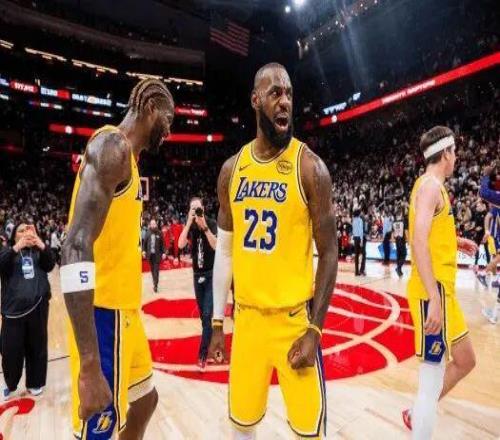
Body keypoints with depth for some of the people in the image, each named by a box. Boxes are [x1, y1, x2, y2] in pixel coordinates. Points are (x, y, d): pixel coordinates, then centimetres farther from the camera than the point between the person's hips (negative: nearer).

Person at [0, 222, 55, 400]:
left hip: (37, 306, 1)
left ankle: (35, 383, 27)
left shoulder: (38, 251, 10)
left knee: (37, 347, 9)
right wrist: (16, 248, -25)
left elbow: (50, 265, -5)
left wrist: (41, 245, -19)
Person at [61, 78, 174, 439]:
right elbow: (78, 245, -26)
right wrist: (89, 365, -29)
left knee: (144, 400, 24)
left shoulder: (125, 154, 17)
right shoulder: (113, 145, -14)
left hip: (123, 311, 10)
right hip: (105, 314, -10)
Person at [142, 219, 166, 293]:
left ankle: (155, 285, -6)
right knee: (152, 269, 11)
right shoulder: (148, 233, 4)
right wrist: (143, 251, -2)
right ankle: (155, 282, 26)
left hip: (157, 254, -3)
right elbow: (144, 243, 8)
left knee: (156, 269, -6)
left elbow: (163, 244, -2)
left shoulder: (159, 233, -3)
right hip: (150, 254, 3)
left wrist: (164, 253, -6)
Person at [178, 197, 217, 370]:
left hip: (212, 274, -4)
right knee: (202, 315, 14)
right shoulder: (190, 226, 1)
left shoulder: (212, 223, -10)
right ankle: (211, 342, 33)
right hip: (197, 274, 5)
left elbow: (216, 246, -24)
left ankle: (202, 355, 0)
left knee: (207, 315, -9)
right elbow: (181, 244, -16)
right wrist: (189, 222, -21)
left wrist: (204, 226, -29)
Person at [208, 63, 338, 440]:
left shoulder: (310, 167, -9)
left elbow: (328, 253, -7)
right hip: (247, 316, 4)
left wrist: (314, 330, -11)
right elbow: (225, 250, 8)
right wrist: (218, 323, 9)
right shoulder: (232, 169, 4)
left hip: (294, 317, -3)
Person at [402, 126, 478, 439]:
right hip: (434, 293, -11)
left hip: (444, 291, 11)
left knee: (465, 361, 21)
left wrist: (456, 241, 23)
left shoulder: (432, 186, 18)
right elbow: (418, 241, -26)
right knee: (432, 382, -3)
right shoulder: (431, 185, -12)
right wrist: (434, 299, -29)